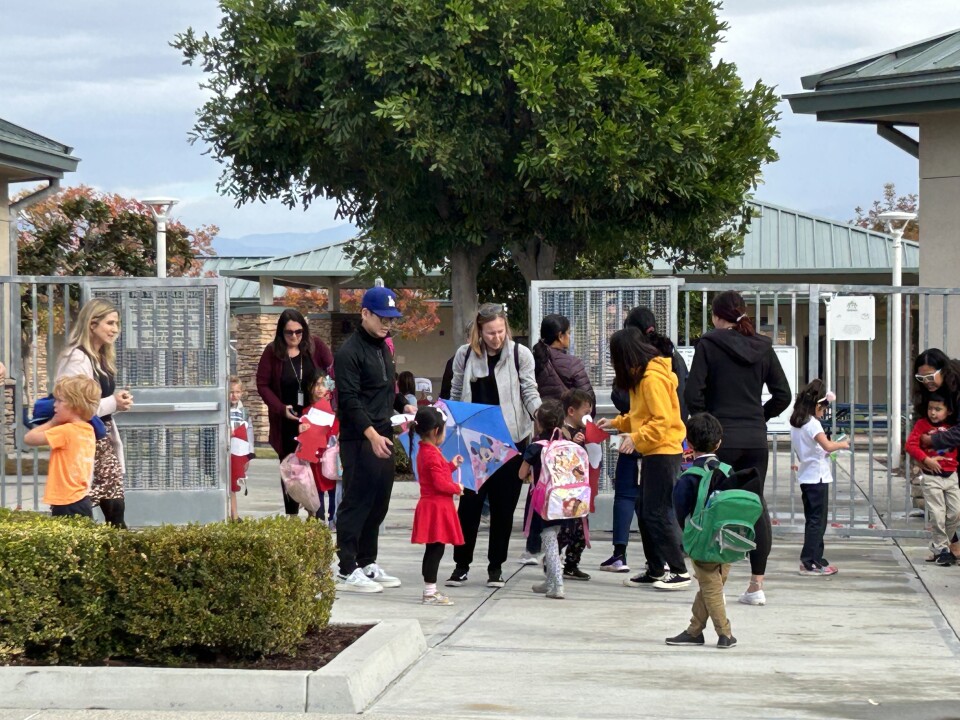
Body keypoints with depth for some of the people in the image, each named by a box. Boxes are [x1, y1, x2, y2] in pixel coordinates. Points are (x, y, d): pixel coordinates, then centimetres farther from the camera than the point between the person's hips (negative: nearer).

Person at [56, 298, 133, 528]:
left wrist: (119, 400, 6)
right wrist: (113, 404, -18)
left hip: (103, 439, 9)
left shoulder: (102, 358, 13)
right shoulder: (77, 359, -17)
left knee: (116, 510, 7)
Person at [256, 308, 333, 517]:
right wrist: (281, 408, -13)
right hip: (287, 422, 0)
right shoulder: (272, 352, -4)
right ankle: (291, 516, 13)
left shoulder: (316, 346, -2)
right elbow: (262, 384, -2)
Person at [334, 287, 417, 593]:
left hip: (382, 437, 9)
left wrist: (404, 406, 13)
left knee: (378, 504, 12)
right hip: (358, 440, -9)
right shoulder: (350, 352, -12)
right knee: (356, 502, -7)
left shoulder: (383, 347, 17)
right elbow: (349, 400, -19)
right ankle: (348, 571, -3)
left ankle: (367, 564, 21)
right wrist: (371, 434, -27)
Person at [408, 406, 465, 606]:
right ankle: (430, 592, -7)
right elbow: (440, 483, -22)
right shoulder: (432, 455, -18)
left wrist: (451, 465, 24)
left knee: (433, 550, 14)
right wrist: (457, 488, -8)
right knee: (435, 550, -8)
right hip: (437, 508, -11)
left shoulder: (425, 452, 14)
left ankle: (430, 590, 19)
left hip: (432, 506, 11)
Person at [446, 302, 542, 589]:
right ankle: (461, 565, 11)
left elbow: (530, 393, -4)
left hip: (510, 439, -1)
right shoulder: (465, 355, 3)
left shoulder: (520, 355, -4)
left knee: (503, 505, 5)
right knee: (470, 502, 1)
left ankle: (496, 566, 16)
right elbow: (455, 395, 12)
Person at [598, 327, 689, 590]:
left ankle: (679, 571, -5)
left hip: (663, 452, -10)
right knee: (647, 512, 11)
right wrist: (616, 423, 15)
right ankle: (655, 570, 16)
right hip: (653, 452, 10)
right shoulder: (642, 376, 15)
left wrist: (636, 438, -24)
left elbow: (663, 420, -22)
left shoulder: (653, 379, -17)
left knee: (658, 513, -8)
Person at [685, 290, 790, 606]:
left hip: (720, 437, -4)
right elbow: (783, 395, 7)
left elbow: (693, 393, -10)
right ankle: (757, 586, 10)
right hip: (756, 438, 4)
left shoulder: (709, 344, -5)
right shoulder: (762, 347, 7)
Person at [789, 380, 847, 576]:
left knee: (812, 520, 14)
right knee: (817, 521, -4)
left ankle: (814, 560, 18)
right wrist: (842, 444, -8)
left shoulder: (795, 423, 10)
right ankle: (810, 562, -4)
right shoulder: (812, 424, -17)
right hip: (818, 477, -9)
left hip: (805, 477, 9)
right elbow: (828, 446, -27)